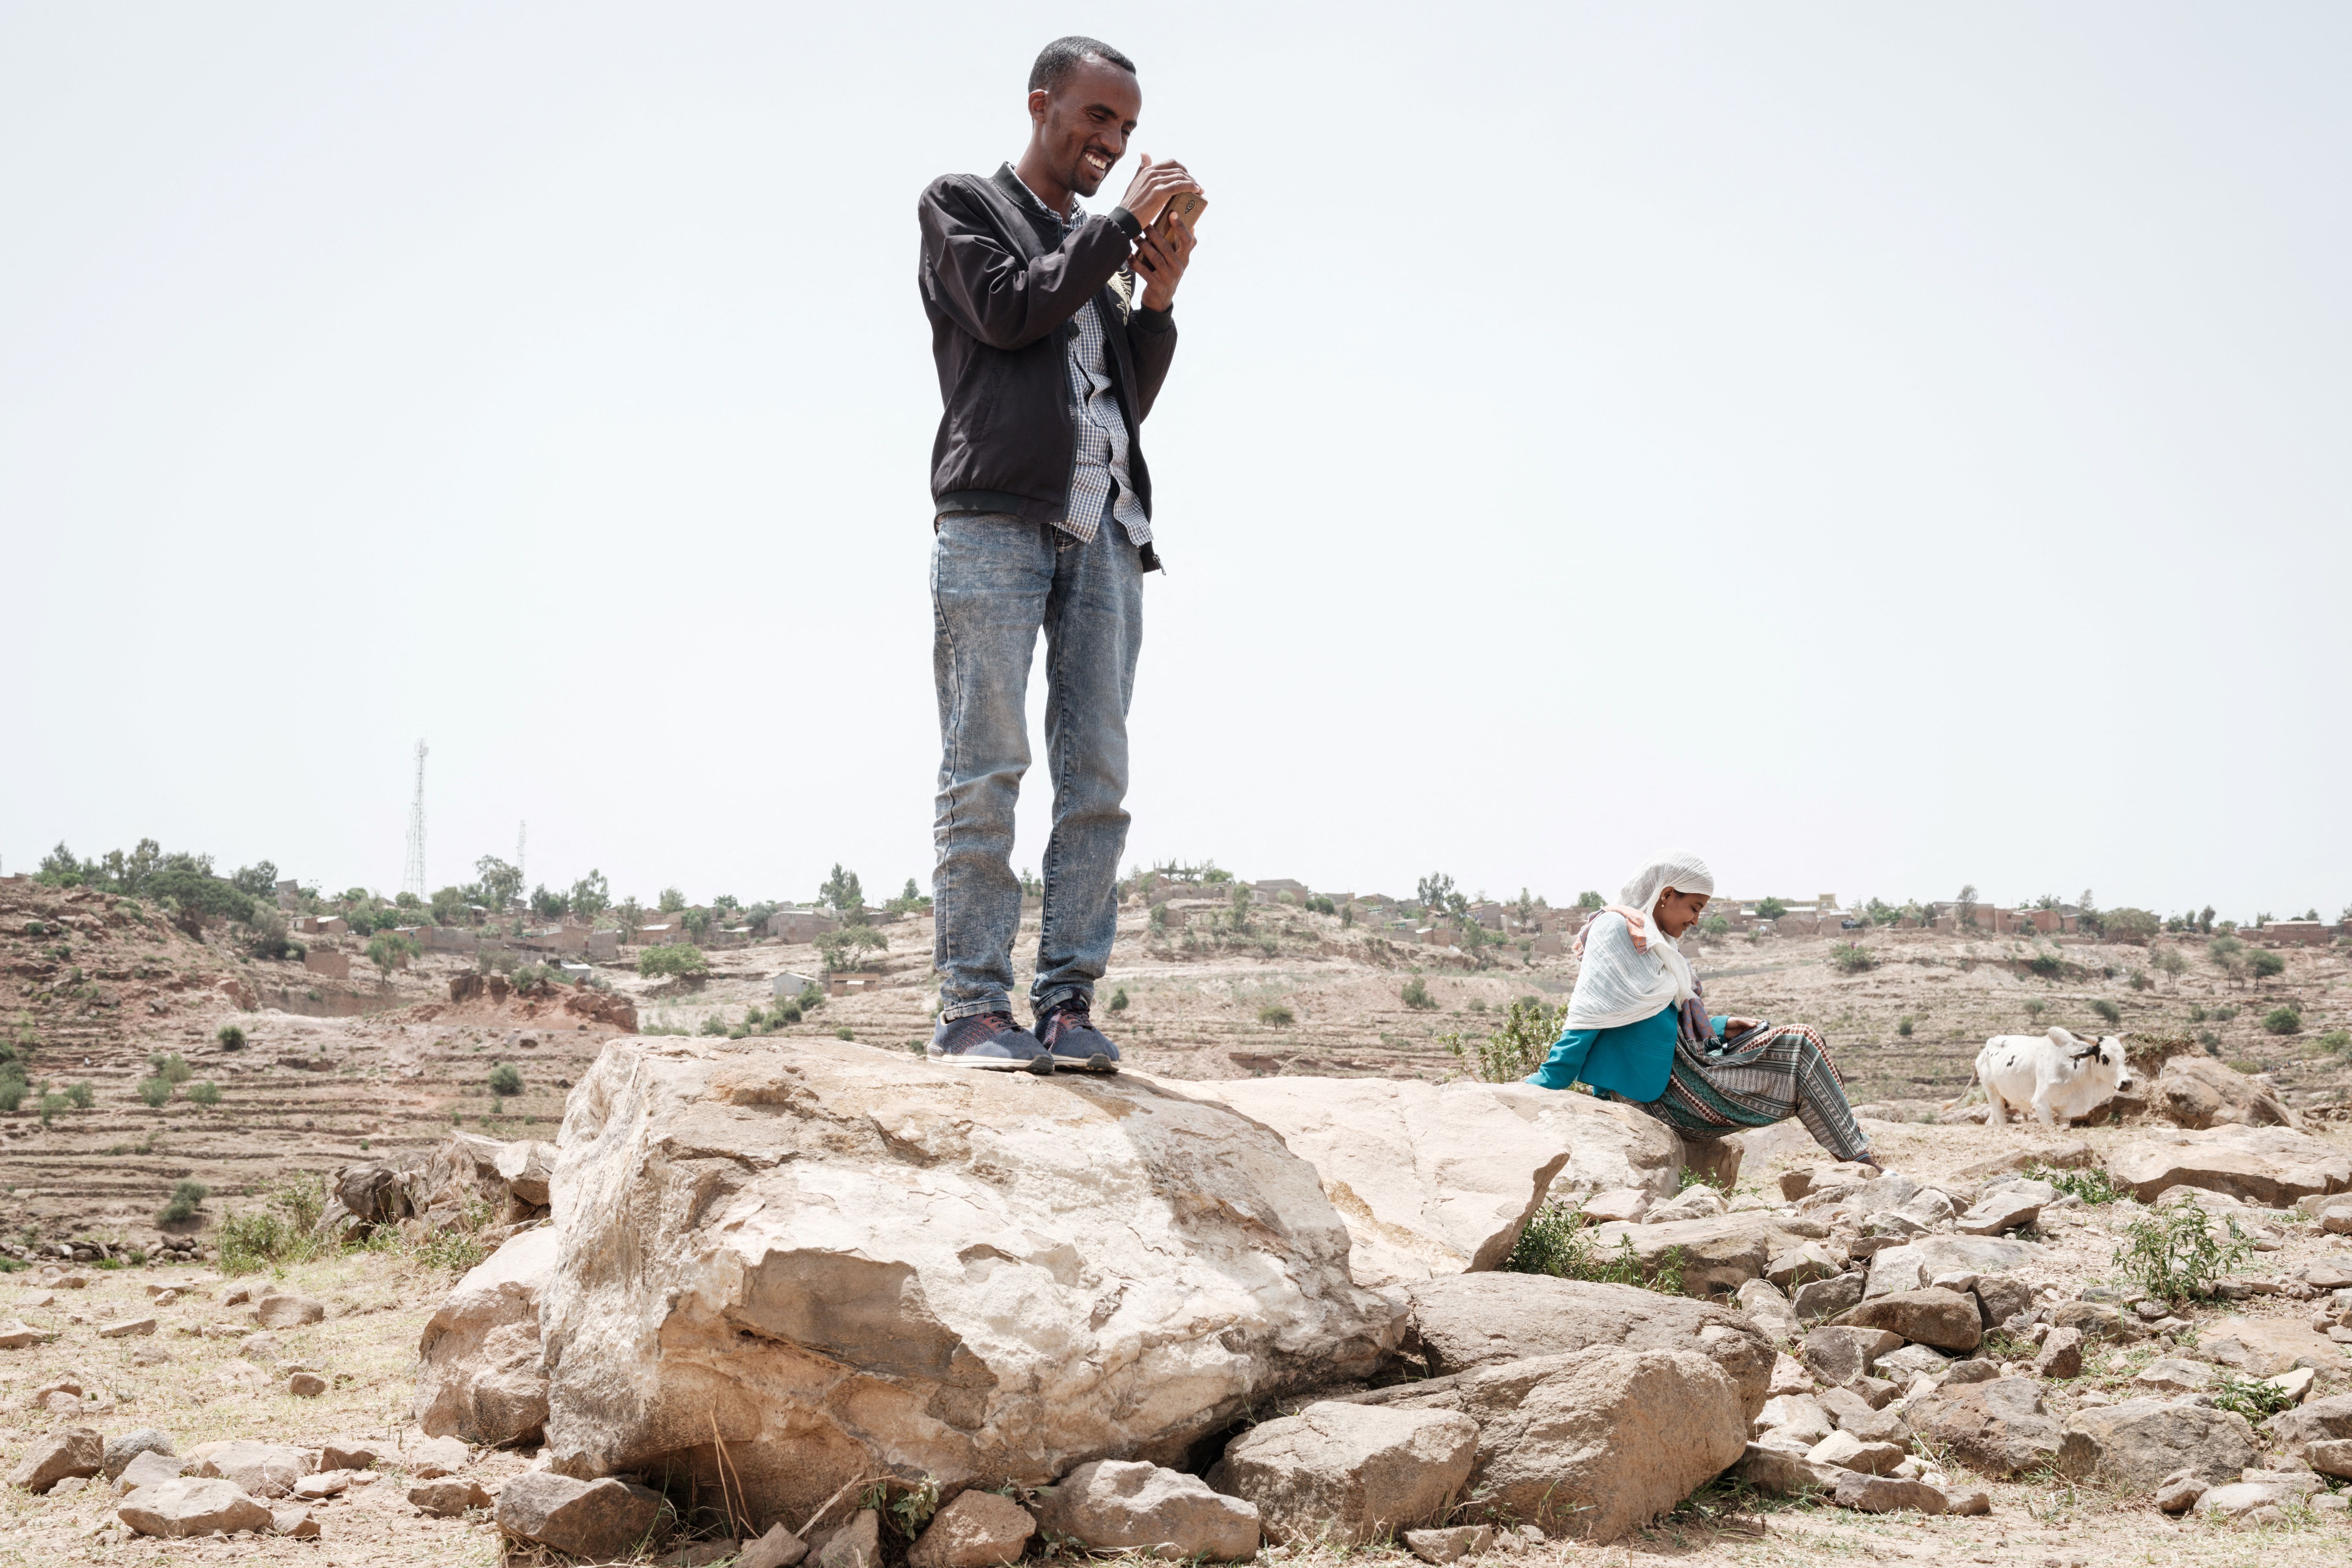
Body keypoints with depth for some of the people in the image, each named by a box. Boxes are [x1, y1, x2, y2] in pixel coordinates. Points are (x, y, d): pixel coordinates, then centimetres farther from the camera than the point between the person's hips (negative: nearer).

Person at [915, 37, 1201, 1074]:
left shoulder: (1101, 250, 28)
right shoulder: (960, 206, 14)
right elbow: (1005, 310, -5)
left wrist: (1158, 298, 8)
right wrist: (1121, 225, 0)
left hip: (1103, 527, 5)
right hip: (996, 513, -5)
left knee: (1098, 777, -3)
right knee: (985, 770, -9)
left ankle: (1067, 1001, -2)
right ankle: (972, 1006, -9)